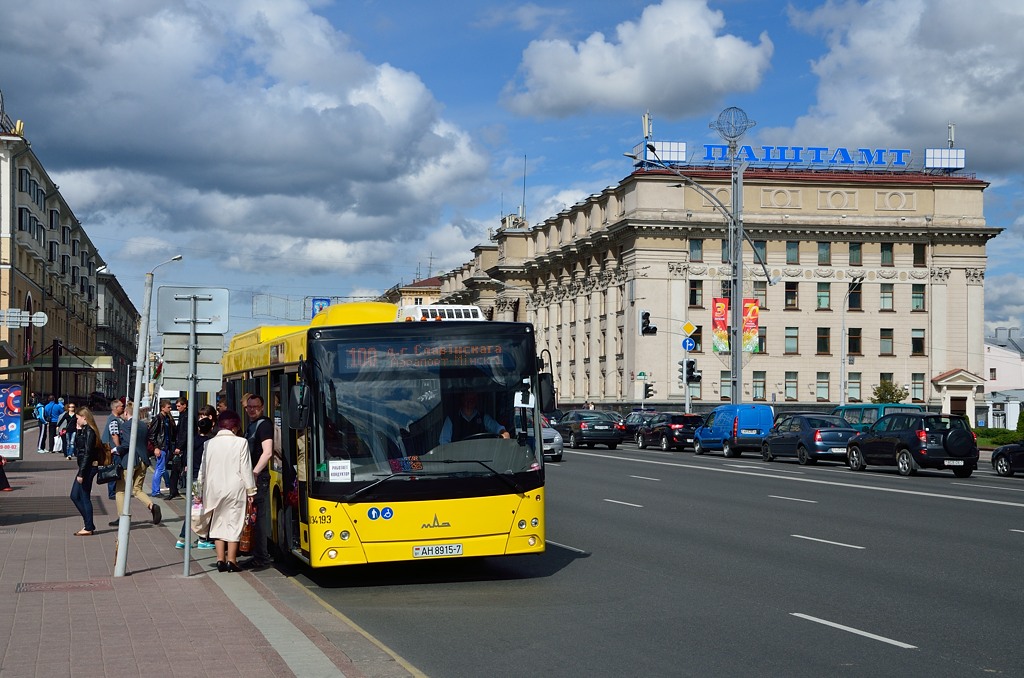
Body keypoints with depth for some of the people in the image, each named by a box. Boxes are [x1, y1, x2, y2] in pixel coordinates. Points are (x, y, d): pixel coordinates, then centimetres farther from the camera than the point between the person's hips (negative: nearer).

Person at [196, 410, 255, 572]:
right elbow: (246, 469, -5)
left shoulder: (210, 443, 2)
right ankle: (231, 560, 2)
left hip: (214, 489, 3)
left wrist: (201, 491, 17)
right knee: (234, 523, 3)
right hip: (235, 488, -3)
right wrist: (250, 490, 4)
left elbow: (203, 470, 8)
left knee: (218, 523, 12)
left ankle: (220, 559, 11)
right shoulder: (241, 443, -7)